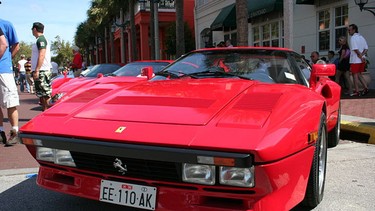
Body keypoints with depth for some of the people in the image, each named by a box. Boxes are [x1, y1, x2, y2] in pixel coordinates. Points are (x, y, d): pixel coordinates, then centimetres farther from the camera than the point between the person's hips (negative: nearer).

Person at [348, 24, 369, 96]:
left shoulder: (353, 37, -11)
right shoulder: (362, 37, 14)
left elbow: (355, 49, -18)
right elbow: (366, 48, 9)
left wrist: (361, 57, -11)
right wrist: (362, 55, -2)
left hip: (355, 60, -8)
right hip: (362, 60, 8)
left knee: (355, 75, -1)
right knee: (359, 74, 16)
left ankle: (357, 91, 0)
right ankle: (365, 88, 7)